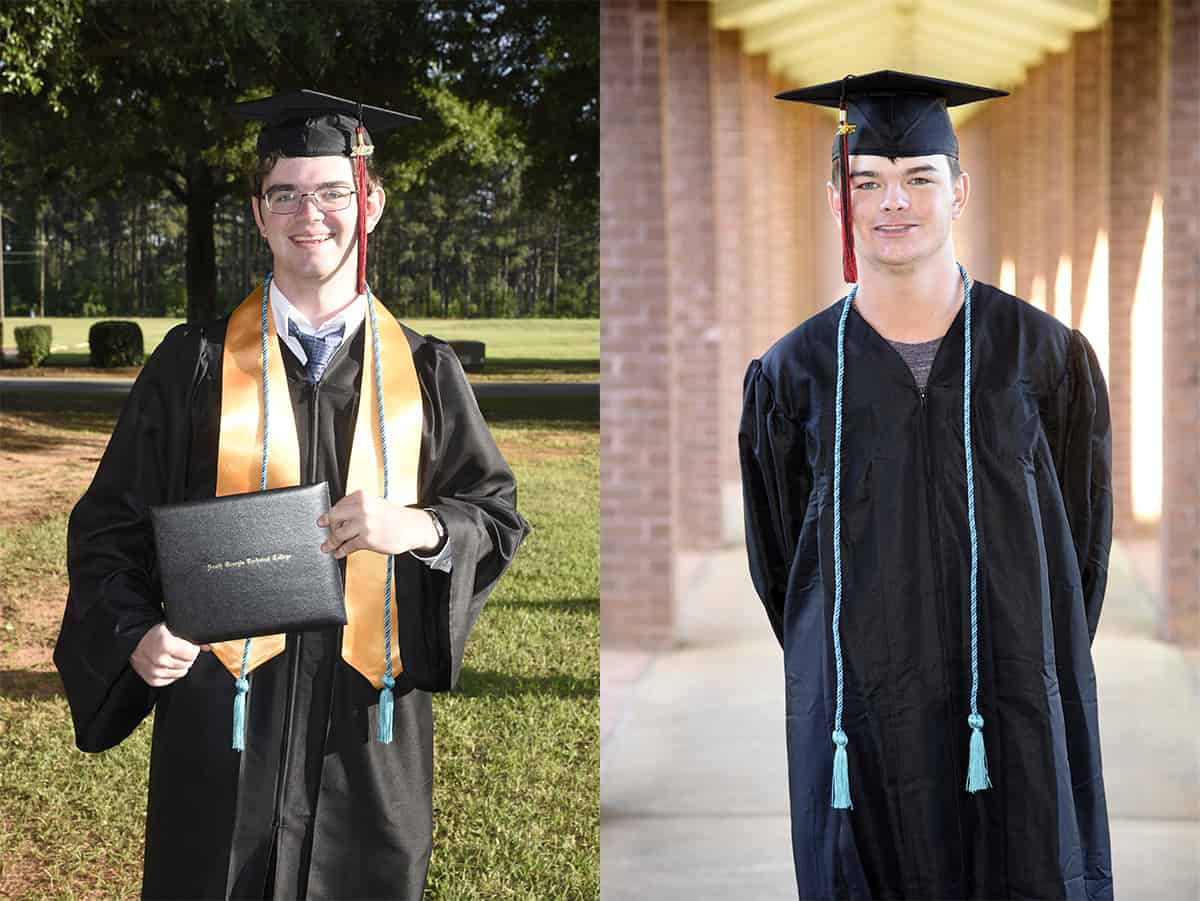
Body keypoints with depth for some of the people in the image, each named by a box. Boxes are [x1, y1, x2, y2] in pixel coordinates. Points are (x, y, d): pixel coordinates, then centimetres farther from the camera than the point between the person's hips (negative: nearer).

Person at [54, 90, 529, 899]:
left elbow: (500, 516, 6)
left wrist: (420, 526, -14)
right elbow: (112, 525, 2)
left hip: (370, 714, 1)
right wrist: (137, 635, -15)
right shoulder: (196, 364, 1)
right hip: (224, 704, -1)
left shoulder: (425, 374, 5)